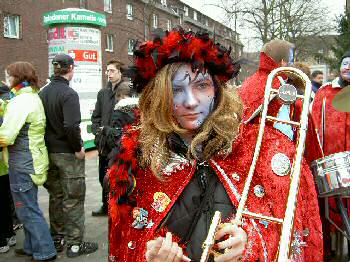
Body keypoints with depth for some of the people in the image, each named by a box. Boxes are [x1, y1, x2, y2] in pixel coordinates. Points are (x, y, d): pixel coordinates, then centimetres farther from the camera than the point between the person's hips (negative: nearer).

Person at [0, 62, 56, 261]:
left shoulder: (21, 101, -18)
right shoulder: (33, 97, 12)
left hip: (23, 163, -9)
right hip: (33, 160, 9)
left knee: (28, 209, 2)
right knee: (30, 207, 19)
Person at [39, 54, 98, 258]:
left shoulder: (43, 93, 5)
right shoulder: (69, 94, -18)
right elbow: (71, 126, -27)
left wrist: (49, 144, 14)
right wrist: (78, 148, -15)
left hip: (50, 152, 7)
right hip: (68, 154, -7)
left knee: (56, 196, 18)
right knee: (73, 200, 3)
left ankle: (57, 238, 30)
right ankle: (75, 244, 12)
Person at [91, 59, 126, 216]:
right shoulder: (103, 93, 13)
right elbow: (96, 116, 17)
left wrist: (110, 131, -15)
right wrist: (98, 132, 2)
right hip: (104, 144, 7)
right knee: (103, 177, 18)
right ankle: (106, 206, 35)